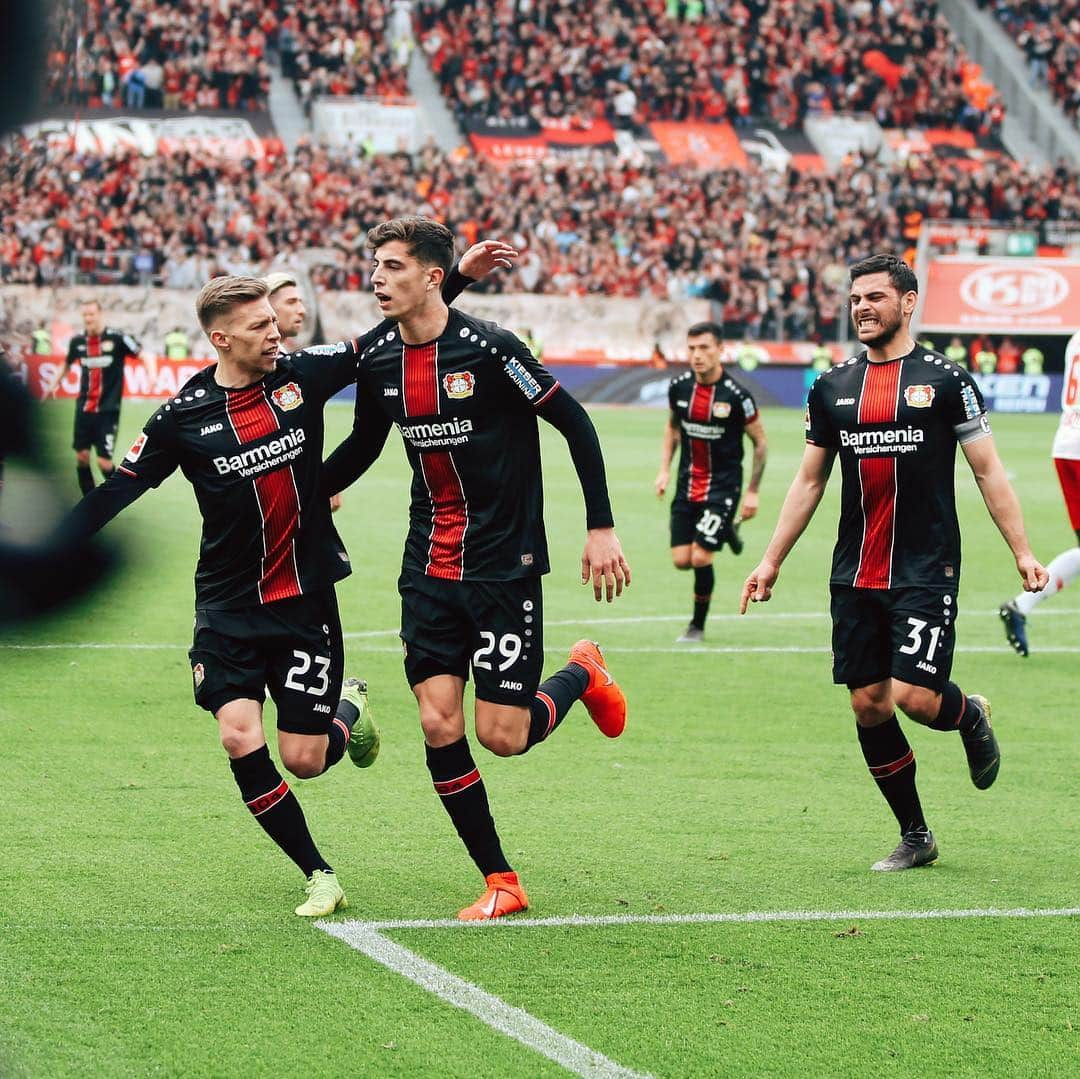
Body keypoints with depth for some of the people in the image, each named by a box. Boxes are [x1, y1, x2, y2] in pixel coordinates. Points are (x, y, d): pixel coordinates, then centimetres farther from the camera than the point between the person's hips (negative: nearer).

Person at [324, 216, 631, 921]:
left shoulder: (488, 347, -15)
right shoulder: (378, 361, 1)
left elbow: (575, 424, -9)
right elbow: (362, 447, 20)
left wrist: (601, 527, -10)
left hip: (505, 566, -5)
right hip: (429, 568, 5)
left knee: (503, 735, -7)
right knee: (439, 725, -5)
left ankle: (581, 676, 26)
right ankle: (501, 883, 8)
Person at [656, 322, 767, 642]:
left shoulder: (736, 395, -16)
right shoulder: (679, 387, -3)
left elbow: (760, 442, -5)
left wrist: (752, 492, -6)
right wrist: (664, 469, 5)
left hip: (723, 486, -5)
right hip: (687, 484, 5)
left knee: (700, 557, -13)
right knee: (681, 560, 0)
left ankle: (698, 625, 8)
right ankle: (725, 532, 32)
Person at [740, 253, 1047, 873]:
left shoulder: (945, 380, -2)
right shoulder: (832, 388, 10)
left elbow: (988, 472, 0)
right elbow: (809, 482, 17)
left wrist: (1023, 553, -6)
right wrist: (772, 561, 14)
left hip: (927, 572, -4)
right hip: (855, 577, 5)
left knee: (913, 696, -16)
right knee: (869, 706, 2)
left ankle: (971, 717, 20)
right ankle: (915, 837, 16)